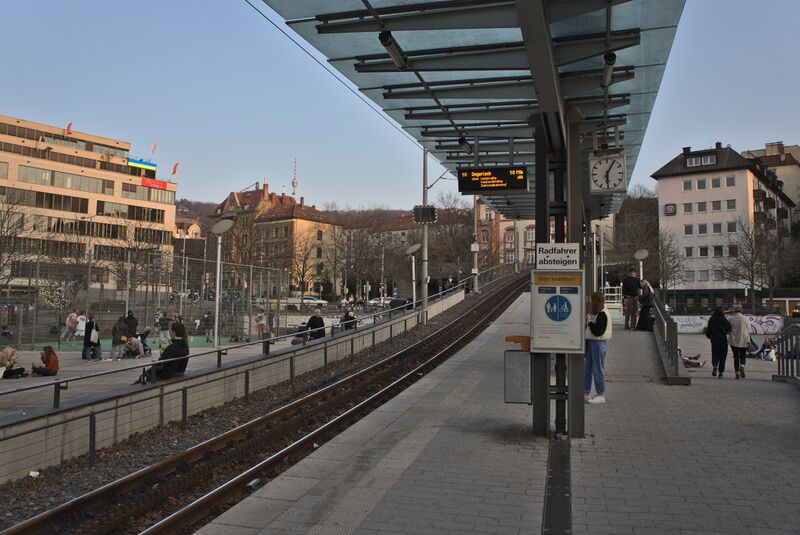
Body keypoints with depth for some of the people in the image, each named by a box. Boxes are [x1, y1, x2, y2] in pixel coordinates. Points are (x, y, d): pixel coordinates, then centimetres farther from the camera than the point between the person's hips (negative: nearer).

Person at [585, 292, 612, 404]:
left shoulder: (602, 315, -17)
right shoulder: (595, 313, 11)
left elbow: (598, 332, -23)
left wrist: (590, 322, -17)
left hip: (598, 343, -10)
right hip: (591, 342, 10)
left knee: (598, 370, -1)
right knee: (587, 369, 13)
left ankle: (601, 395, 9)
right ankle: (586, 393, 22)